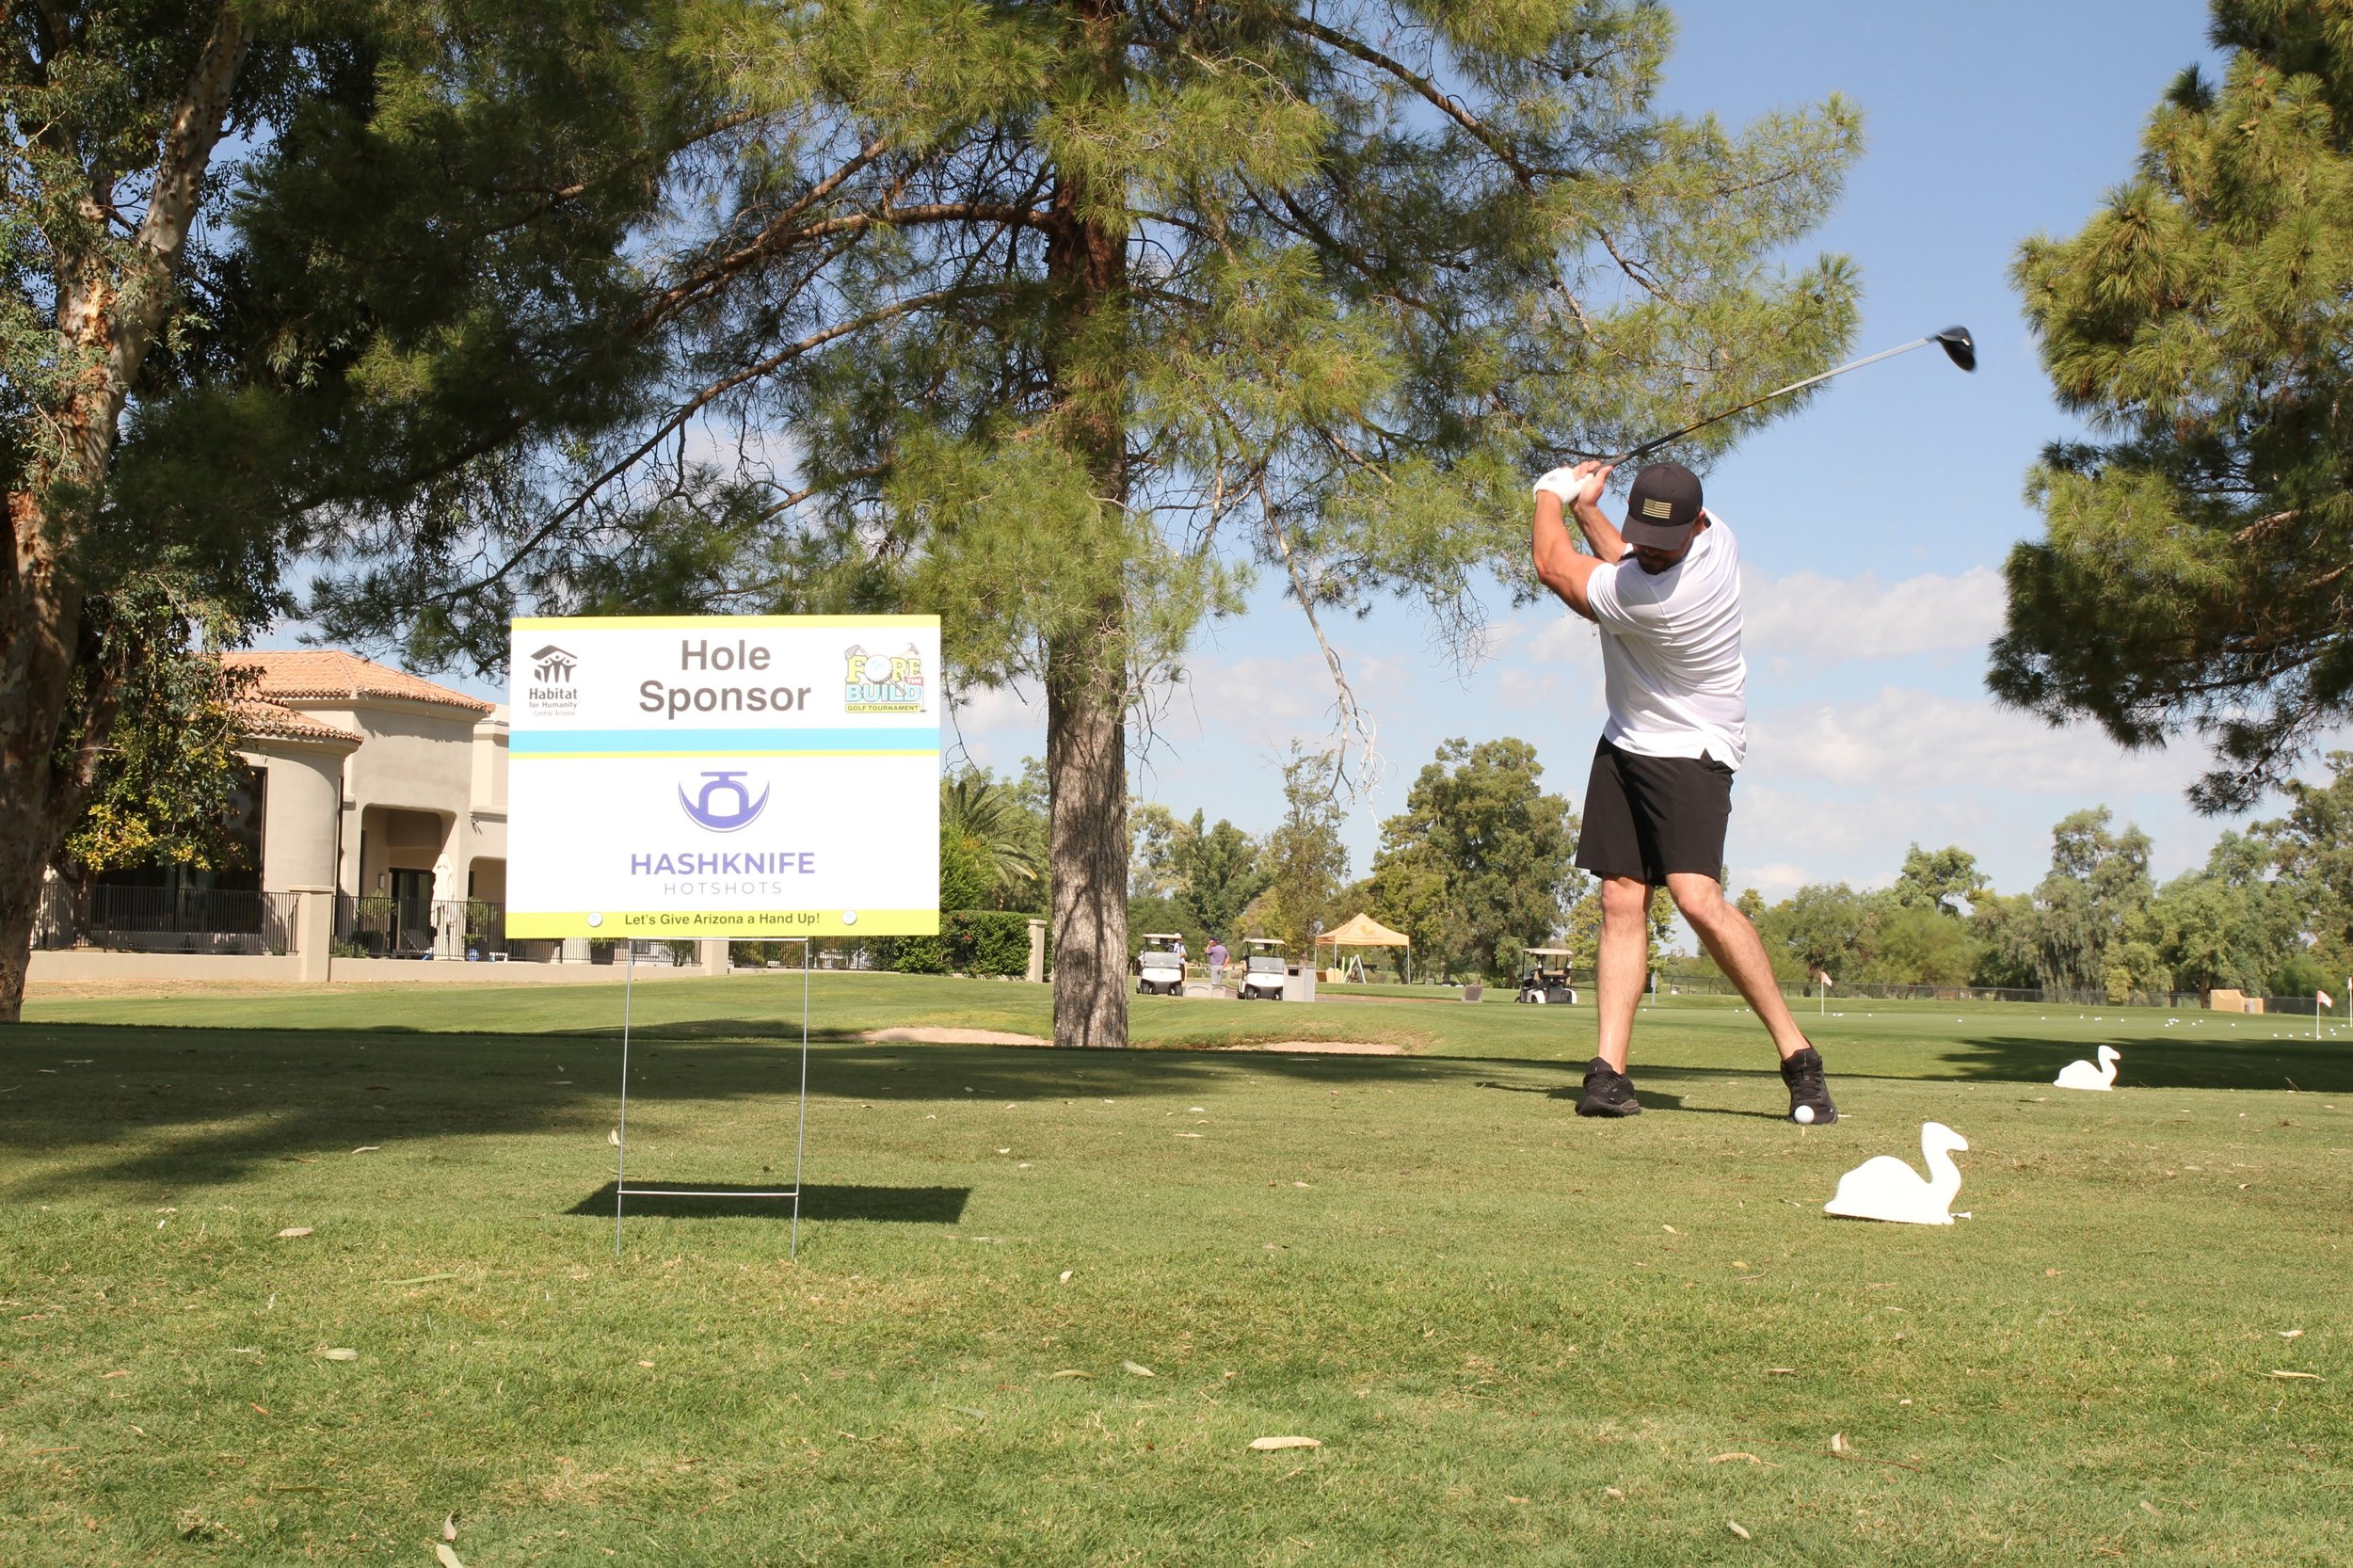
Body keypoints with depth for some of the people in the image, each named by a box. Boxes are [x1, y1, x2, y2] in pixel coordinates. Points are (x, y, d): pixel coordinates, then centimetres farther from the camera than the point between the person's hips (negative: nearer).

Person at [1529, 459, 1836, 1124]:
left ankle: (1798, 1055, -11)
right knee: (1621, 901, 0)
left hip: (1689, 751, -9)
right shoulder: (1716, 536, -4)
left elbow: (1552, 567, -14)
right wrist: (1585, 509, 12)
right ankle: (1609, 1070, -4)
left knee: (1698, 899, -23)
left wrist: (1554, 493, 2)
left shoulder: (1653, 597, -30)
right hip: (1626, 744, 9)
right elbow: (1626, 562, 20)